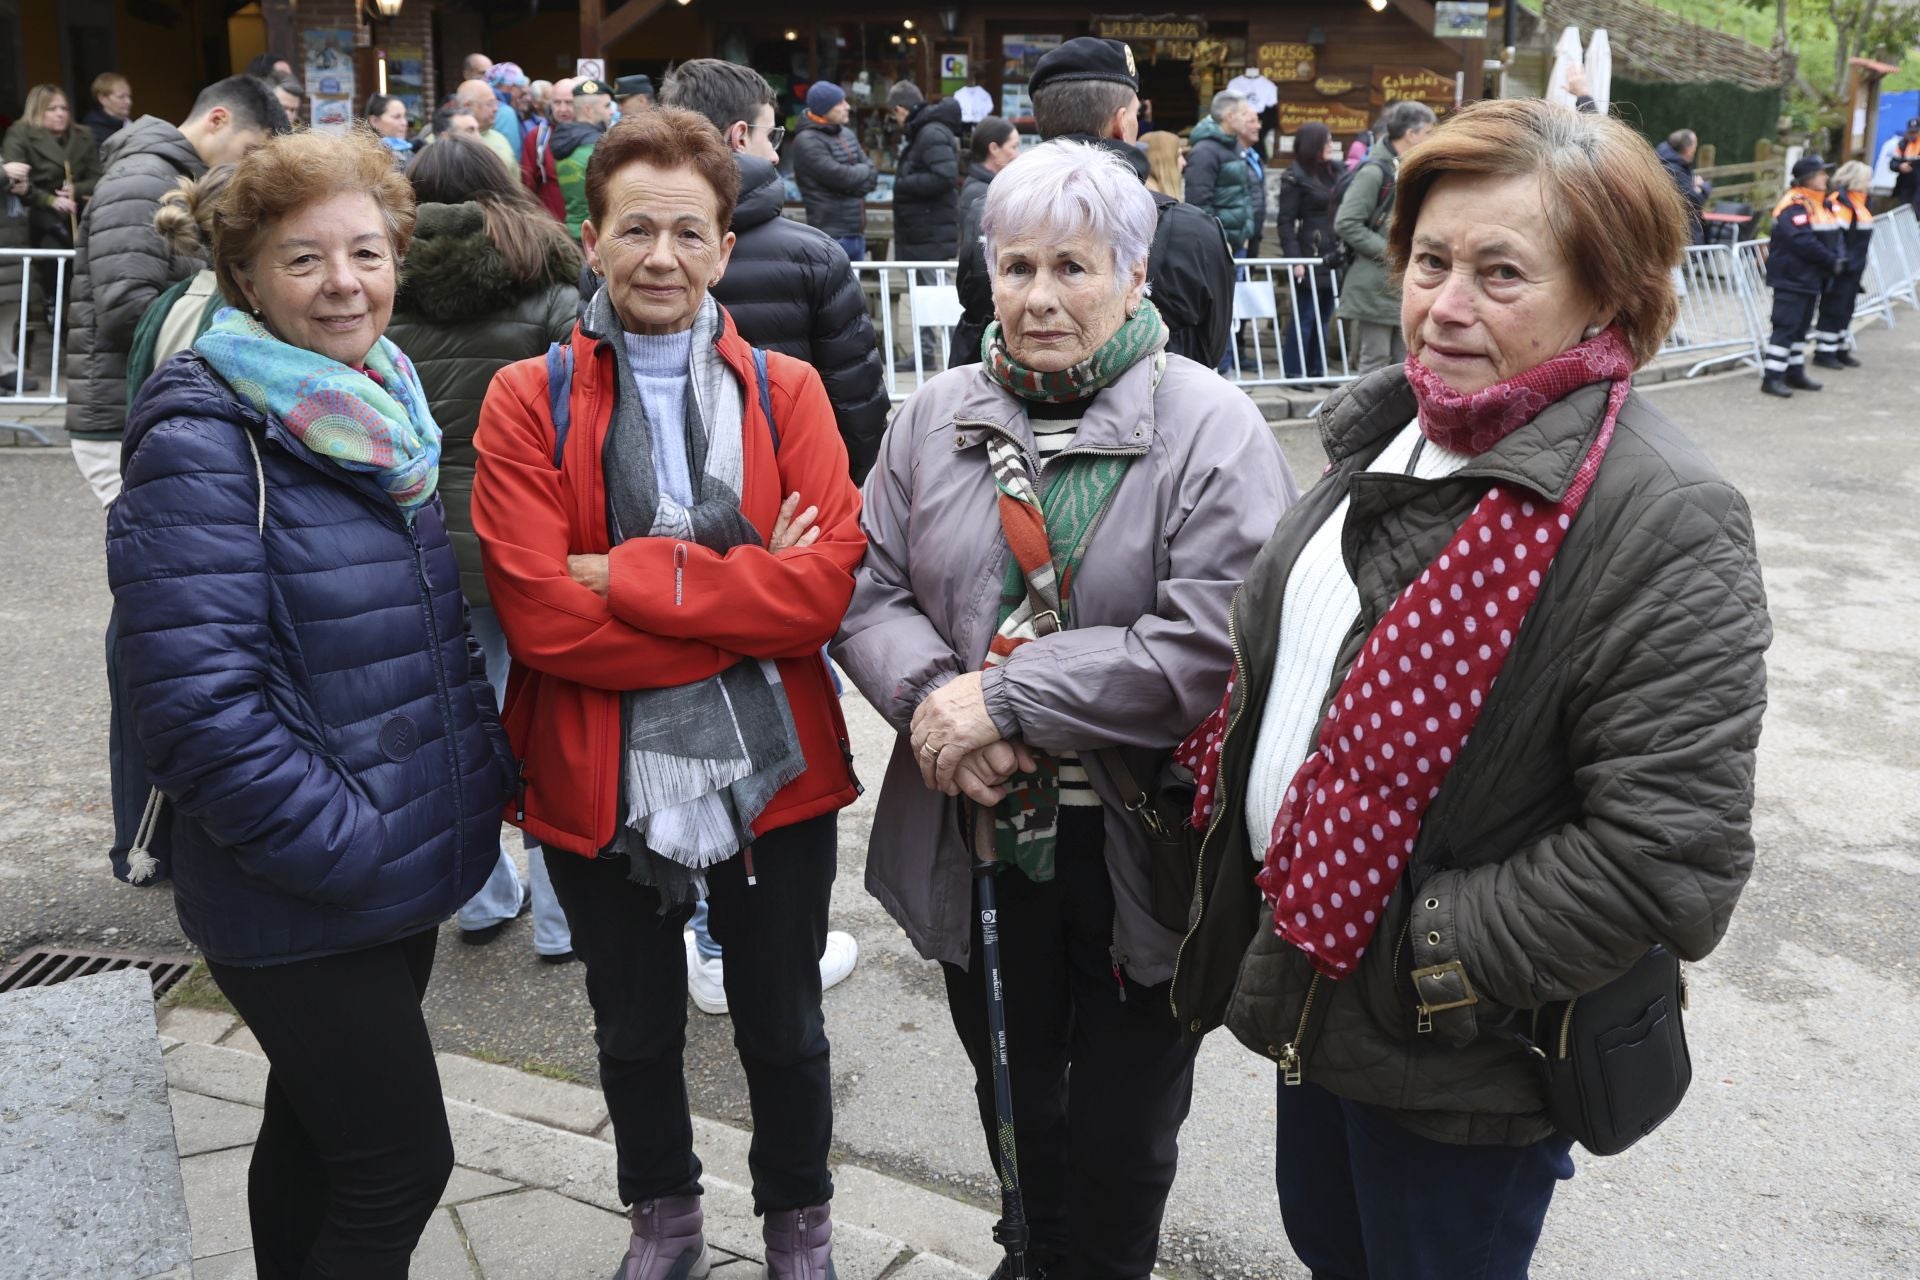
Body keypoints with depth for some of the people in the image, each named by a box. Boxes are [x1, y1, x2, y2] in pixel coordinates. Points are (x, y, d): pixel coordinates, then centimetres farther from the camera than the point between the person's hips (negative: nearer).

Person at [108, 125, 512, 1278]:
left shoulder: (386, 417, 8)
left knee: (317, 1132, 22)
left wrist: (484, 772, 7)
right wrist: (343, 848, -22)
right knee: (400, 1164, 2)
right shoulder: (206, 444, -17)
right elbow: (197, 696, -23)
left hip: (405, 873, 8)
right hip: (302, 902, -7)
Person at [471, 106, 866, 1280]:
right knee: (636, 1031, 21)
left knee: (783, 1027, 18)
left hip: (773, 771, 0)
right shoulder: (528, 402, -5)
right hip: (603, 780, 0)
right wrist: (744, 594, -19)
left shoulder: (787, 392, -1)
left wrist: (634, 576, -21)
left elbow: (828, 581, -16)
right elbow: (540, 611, -17)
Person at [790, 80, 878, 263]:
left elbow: (873, 176, 10)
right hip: (831, 235, -8)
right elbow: (839, 176, -18)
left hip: (857, 233, 8)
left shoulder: (847, 134, 13)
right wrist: (864, 171, 0)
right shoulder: (807, 141, -12)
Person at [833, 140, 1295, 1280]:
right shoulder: (936, 417, 4)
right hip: (979, 833, 4)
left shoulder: (1211, 428, -12)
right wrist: (930, 696, -18)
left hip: (1140, 844, -4)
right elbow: (870, 588, 3)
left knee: (1123, 1127, 15)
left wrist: (1006, 699, -22)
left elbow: (1213, 642, -22)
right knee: (1013, 1097, 24)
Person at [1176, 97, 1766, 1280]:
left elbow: (1669, 858, -27)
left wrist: (1424, 960, -21)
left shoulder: (1663, 521, -24)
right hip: (1310, 986, 7)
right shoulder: (1394, 432, 1)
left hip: (1459, 1060, -7)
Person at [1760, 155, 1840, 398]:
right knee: (1785, 327, -11)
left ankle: (1795, 373, 25)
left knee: (1801, 327, 16)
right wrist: (1831, 262, -17)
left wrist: (1839, 258, -6)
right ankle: (1771, 378, -10)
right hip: (1791, 279, -10)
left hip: (1812, 279, 10)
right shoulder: (1794, 206, -16)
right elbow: (1803, 242, -25)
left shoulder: (1820, 204, 15)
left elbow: (1834, 235, 14)